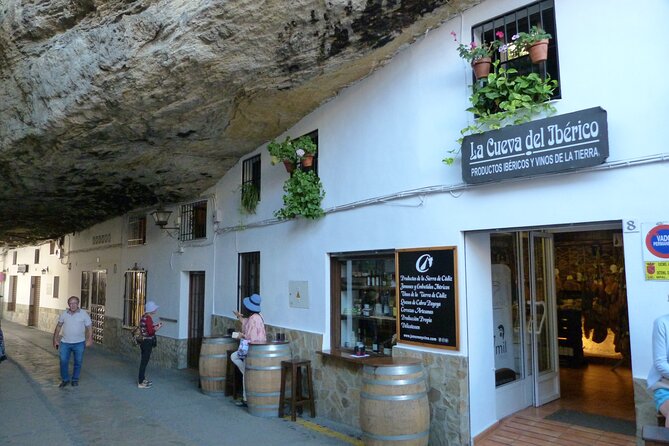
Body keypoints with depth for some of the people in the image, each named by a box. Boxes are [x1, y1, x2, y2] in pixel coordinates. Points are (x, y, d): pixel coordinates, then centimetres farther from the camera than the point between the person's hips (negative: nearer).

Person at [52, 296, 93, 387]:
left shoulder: (84, 314, -6)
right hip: (65, 342, 2)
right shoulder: (64, 314, 2)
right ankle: (65, 380, 20)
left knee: (78, 362, 6)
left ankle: (75, 380, 23)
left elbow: (89, 327, -5)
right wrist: (55, 339, 9)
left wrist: (89, 339, -16)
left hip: (79, 343, -2)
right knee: (63, 362, 1)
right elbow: (58, 326, 11)